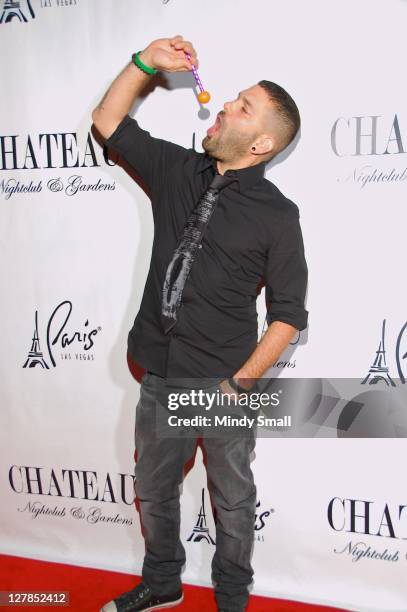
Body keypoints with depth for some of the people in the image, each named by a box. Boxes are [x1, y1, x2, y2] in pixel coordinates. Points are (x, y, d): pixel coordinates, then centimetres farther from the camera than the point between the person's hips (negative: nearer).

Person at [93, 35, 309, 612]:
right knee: (153, 489, 20)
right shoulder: (176, 169, 3)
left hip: (224, 382, -4)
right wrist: (146, 62, 2)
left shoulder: (276, 214, -11)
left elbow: (289, 313, -9)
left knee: (232, 499, 14)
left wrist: (241, 383, -14)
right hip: (162, 375, 5)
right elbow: (108, 121, 13)